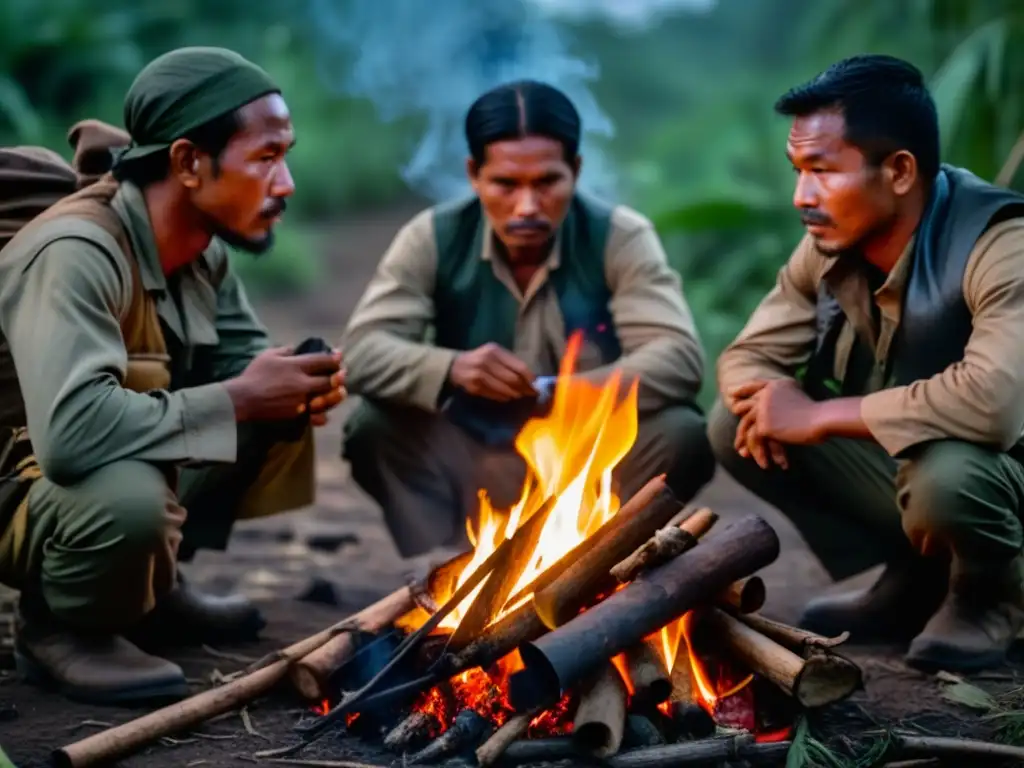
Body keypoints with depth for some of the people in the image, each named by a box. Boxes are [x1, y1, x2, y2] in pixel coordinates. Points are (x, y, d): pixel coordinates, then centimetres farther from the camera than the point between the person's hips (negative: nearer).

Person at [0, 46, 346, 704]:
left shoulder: (203, 246, -3)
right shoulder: (76, 252, -30)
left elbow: (243, 359, 11)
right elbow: (72, 432, -42)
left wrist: (299, 384, -15)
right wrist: (238, 399, -30)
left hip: (128, 469, 9)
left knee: (288, 413, 2)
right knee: (130, 496, -38)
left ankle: (156, 588, 10)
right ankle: (57, 627, -6)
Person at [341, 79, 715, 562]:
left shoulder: (621, 238, -10)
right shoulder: (433, 239, -6)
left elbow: (679, 360, -22)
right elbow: (362, 353, -16)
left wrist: (553, 394, -35)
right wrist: (451, 368, -38)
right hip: (470, 470, 0)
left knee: (682, 435, -27)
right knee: (373, 428, -24)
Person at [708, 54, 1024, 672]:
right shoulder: (829, 247, -6)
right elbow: (748, 357, 5)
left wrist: (819, 416, -32)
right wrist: (769, 401, -22)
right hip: (896, 466, 7)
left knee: (942, 473, -38)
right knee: (738, 425, -5)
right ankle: (913, 581, 7)